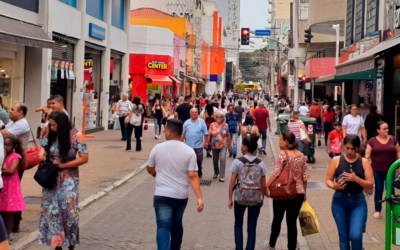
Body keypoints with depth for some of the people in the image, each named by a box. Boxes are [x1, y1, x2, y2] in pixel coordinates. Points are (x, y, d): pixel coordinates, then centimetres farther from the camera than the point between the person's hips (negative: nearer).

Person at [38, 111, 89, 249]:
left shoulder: (76, 136, -12)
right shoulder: (50, 135, 1)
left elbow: (84, 158, -14)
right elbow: (43, 146, 18)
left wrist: (62, 165, -15)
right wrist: (42, 152, -7)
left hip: (68, 181, -4)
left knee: (68, 212, 0)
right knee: (52, 211, 6)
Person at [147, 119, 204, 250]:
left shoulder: (157, 148, -6)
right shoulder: (189, 151, -7)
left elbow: (150, 170, 9)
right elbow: (193, 176, -13)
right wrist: (200, 198, -13)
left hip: (162, 195, -2)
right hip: (181, 196, 2)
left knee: (163, 227, -4)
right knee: (177, 224, 22)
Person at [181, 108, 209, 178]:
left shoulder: (202, 122, -1)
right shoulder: (187, 122, 4)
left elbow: (206, 134, 0)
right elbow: (183, 134, 6)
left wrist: (206, 143, -1)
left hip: (198, 146, -1)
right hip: (188, 145, 1)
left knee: (199, 161, 9)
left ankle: (199, 173, 27)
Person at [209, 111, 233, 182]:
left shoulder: (226, 125, -2)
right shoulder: (212, 125, 0)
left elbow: (228, 136, 4)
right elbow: (209, 134, 1)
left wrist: (230, 145, 8)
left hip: (223, 146, -2)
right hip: (214, 146, 2)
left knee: (222, 159, -15)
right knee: (215, 160, 14)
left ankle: (222, 176, -11)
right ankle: (216, 173, 38)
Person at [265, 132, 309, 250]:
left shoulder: (283, 154, -11)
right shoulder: (301, 155, 5)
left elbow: (276, 172, -20)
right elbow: (305, 176, 7)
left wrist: (266, 186, -16)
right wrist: (304, 192, 17)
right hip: (298, 194, 4)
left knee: (277, 219, 15)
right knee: (292, 222, 9)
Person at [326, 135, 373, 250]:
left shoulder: (364, 162, 0)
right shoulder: (336, 160, 0)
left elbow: (370, 186, -4)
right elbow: (328, 180, 1)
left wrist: (356, 179, -20)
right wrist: (334, 186, -21)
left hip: (358, 202, -1)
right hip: (339, 201, 1)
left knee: (355, 235, -16)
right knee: (343, 236, 9)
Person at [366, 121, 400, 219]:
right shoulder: (372, 141, 0)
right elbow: (367, 155, 0)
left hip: (390, 170, 0)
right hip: (377, 170, 0)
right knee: (378, 190, 7)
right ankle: (377, 210, 20)